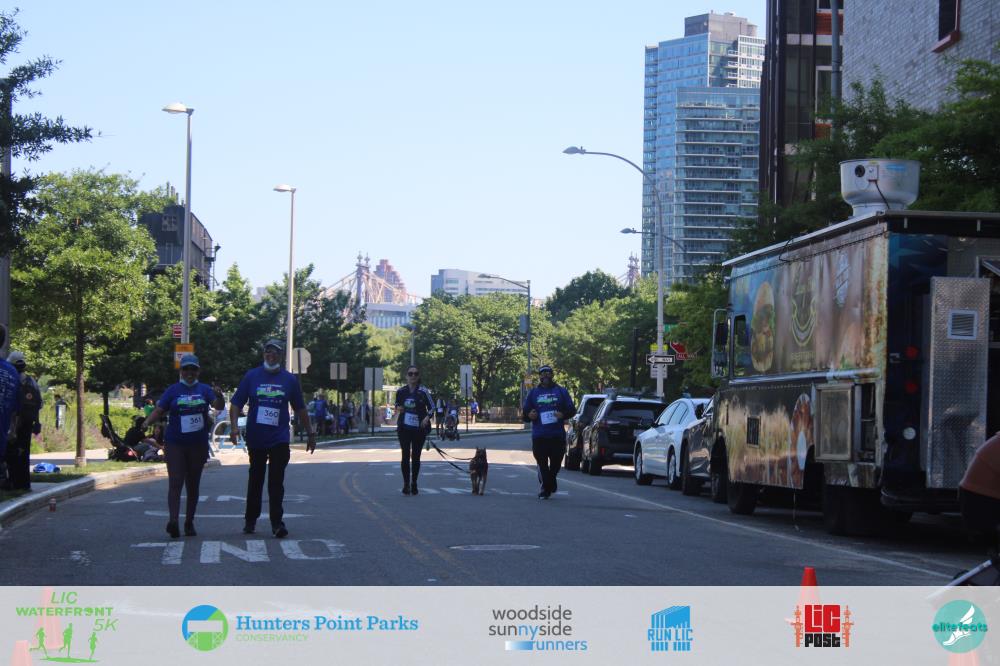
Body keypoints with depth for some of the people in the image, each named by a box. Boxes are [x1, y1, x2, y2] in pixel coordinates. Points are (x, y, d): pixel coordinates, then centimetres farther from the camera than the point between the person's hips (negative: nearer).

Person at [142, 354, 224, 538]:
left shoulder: (204, 390, 8)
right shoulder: (173, 391, 5)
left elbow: (218, 405, -6)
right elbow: (159, 410, -1)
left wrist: (219, 396, -29)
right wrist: (147, 422, -21)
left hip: (198, 445, 2)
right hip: (175, 444, -2)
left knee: (193, 485, 10)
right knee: (175, 482, -14)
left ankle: (189, 523, 19)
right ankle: (173, 520, -25)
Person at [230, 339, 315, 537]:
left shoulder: (290, 379, 6)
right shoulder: (251, 376, 2)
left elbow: (300, 409, 14)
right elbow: (236, 404, 1)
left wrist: (310, 434, 14)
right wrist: (234, 426, -14)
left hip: (280, 440, 0)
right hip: (256, 439, 1)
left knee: (276, 482, -6)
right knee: (255, 480, 11)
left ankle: (277, 523, -7)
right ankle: (250, 520, 23)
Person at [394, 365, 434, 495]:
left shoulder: (423, 391, -4)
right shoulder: (401, 391, 4)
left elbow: (432, 407, 0)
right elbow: (397, 405, 20)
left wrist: (427, 417, -17)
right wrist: (398, 408, -3)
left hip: (419, 428, -1)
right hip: (404, 428, 1)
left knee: (416, 456, 6)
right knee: (405, 456, -5)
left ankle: (414, 483, 18)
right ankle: (406, 483, 0)